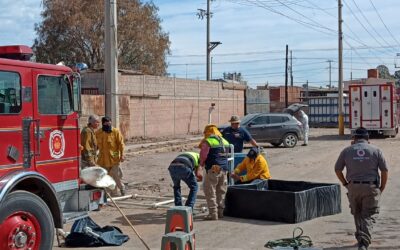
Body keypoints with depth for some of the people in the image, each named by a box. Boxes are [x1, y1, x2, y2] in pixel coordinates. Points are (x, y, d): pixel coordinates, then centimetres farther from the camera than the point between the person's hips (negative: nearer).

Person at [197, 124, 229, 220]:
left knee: (210, 192, 1)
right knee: (221, 192, 15)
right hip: (224, 169, 7)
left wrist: (200, 167, 8)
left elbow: (203, 156, -7)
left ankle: (213, 213, -2)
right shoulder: (225, 141, 14)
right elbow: (225, 155, 15)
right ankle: (220, 212, 20)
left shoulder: (207, 142, -7)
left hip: (213, 169, -7)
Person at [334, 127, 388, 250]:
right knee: (369, 216, 1)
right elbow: (384, 170, 1)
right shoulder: (376, 150, 3)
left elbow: (337, 170, 5)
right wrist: (382, 188, 11)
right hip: (371, 187, -1)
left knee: (357, 214, 19)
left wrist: (345, 184, 15)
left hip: (353, 187, 1)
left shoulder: (347, 151, 5)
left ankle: (360, 239, 28)